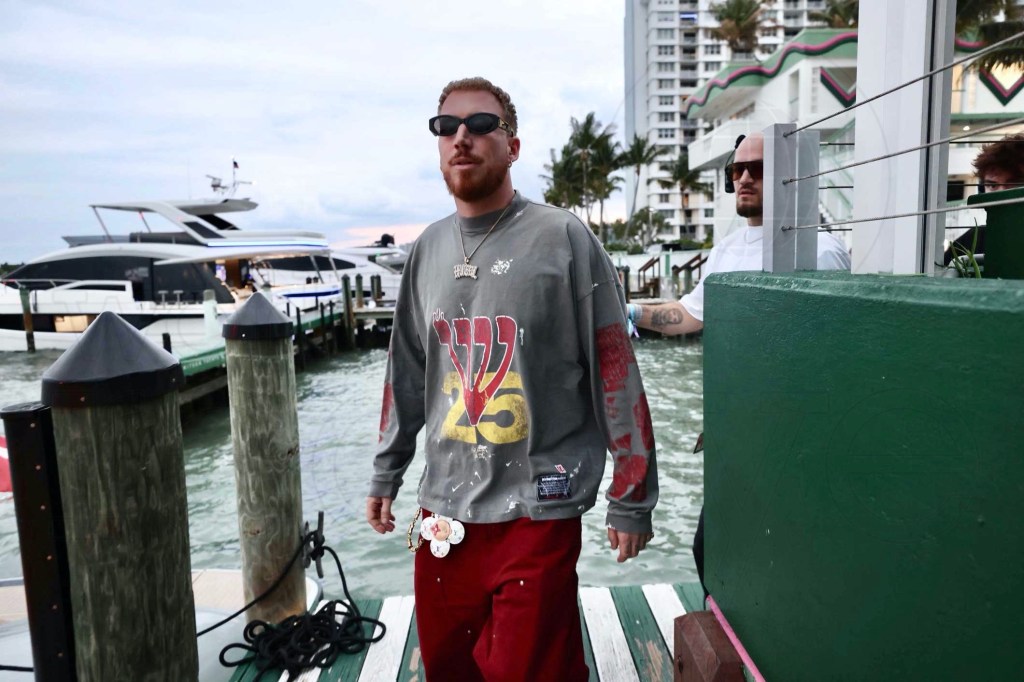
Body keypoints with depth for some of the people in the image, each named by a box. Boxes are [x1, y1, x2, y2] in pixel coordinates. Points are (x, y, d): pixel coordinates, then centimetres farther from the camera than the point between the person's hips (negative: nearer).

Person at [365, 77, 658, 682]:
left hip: (538, 512, -5)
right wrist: (386, 475, 18)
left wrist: (632, 500, -6)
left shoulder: (563, 239, -8)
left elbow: (616, 377, -8)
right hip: (443, 511, 5)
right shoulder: (430, 248, 8)